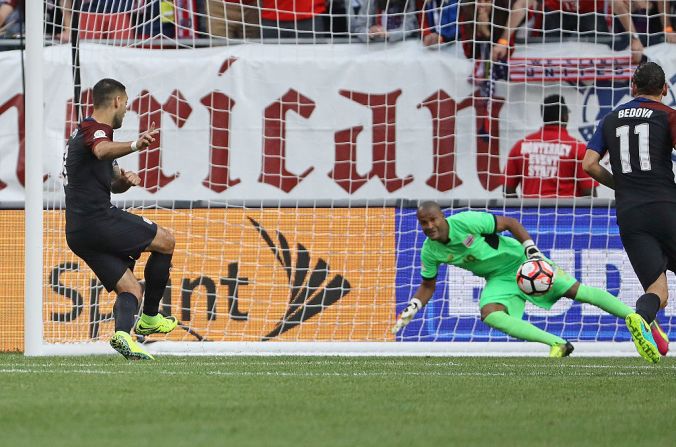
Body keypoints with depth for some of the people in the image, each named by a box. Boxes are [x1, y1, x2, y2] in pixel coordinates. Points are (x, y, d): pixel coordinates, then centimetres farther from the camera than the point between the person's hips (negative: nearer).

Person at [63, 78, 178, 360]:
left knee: (130, 289, 4)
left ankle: (123, 332, -23)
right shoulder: (95, 129, -6)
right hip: (98, 219, -9)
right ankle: (149, 318, 7)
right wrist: (135, 146, -52)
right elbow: (102, 150, -34)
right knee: (165, 241, 6)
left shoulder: (88, 131, 26)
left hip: (78, 234, 9)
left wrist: (124, 180, 9)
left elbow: (113, 184, 33)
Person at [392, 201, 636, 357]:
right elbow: (427, 287, 8)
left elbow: (510, 223, -17)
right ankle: (557, 344, -22)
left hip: (519, 260, -4)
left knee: (577, 291, -12)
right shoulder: (429, 252, -9)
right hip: (500, 279, 4)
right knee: (490, 314, -25)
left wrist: (532, 250, -23)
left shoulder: (466, 222, -26)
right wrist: (410, 311, -5)